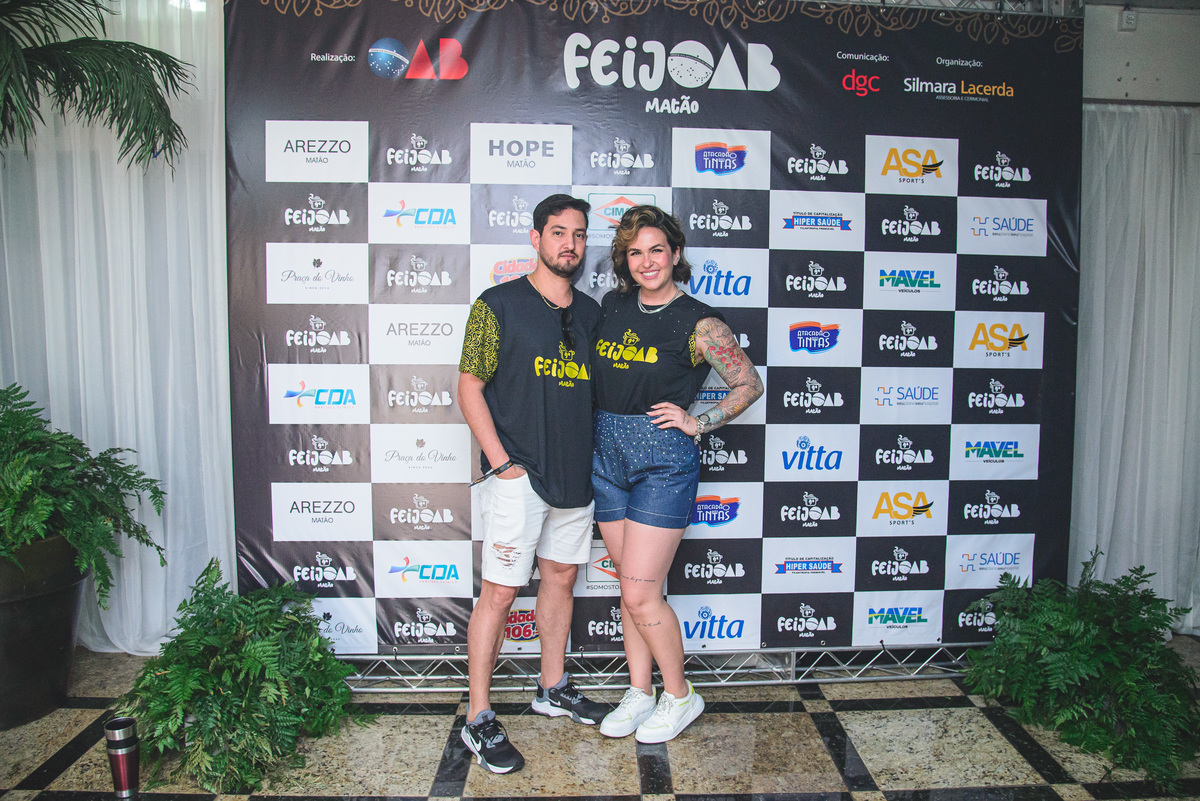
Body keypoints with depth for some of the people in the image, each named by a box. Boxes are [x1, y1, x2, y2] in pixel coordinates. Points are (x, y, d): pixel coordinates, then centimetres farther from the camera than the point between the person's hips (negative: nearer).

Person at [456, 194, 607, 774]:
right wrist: (501, 463, -13)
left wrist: (592, 454, 11)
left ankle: (553, 689, 34)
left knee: (561, 578, 17)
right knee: (499, 592, -3)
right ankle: (478, 720, 10)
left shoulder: (590, 311, 10)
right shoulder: (499, 305, -6)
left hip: (575, 473, 6)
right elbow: (469, 388, -7)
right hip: (517, 476, -6)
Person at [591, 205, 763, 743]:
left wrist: (698, 424, -7)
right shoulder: (612, 306, 8)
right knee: (630, 586, 13)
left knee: (641, 593, -5)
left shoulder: (699, 323, -8)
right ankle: (639, 694, 27)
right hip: (608, 455, 6)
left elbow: (749, 384, 0)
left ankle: (680, 695, 17)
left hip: (663, 459, -6)